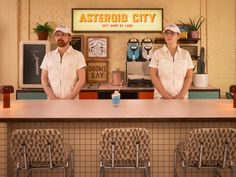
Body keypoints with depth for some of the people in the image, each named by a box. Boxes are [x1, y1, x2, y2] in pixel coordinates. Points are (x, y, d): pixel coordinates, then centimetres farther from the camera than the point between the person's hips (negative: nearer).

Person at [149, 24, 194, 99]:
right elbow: (153, 76, -4)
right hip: (161, 97, -1)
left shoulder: (185, 54, 6)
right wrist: (166, 95, -12)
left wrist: (181, 95, -9)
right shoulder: (157, 53, 2)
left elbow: (189, 77, 3)